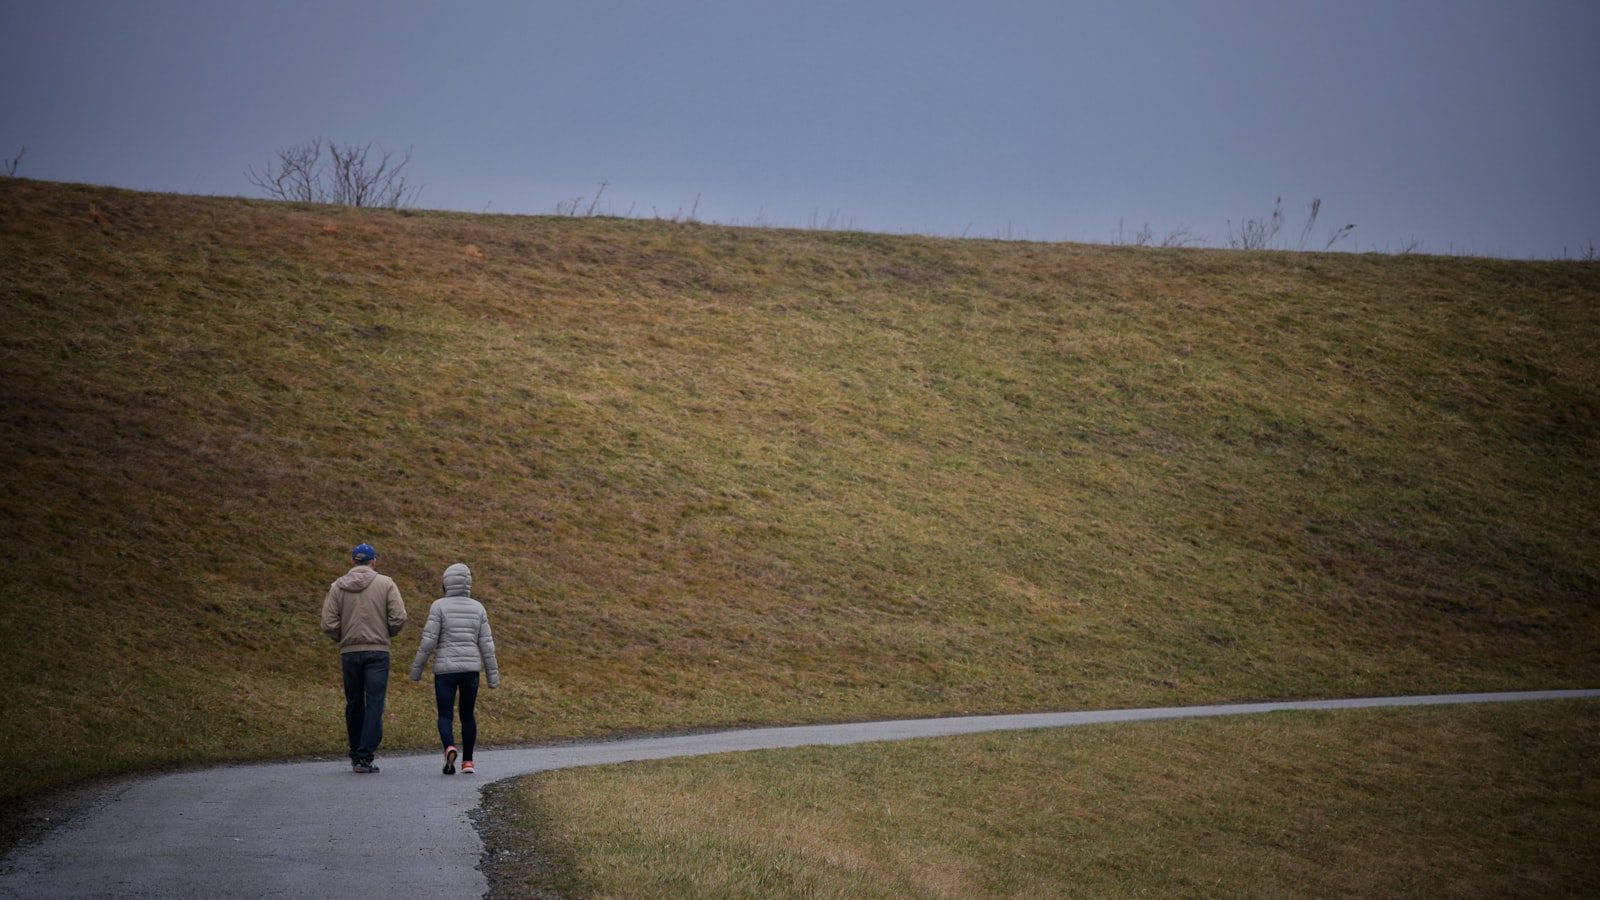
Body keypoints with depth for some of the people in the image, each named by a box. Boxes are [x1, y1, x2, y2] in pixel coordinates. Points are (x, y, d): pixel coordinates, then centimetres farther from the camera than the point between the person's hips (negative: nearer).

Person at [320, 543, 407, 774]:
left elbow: (328, 624, -3)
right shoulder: (385, 584, 0)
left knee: (354, 705, 13)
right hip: (378, 651, -2)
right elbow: (399, 618, -8)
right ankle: (365, 757, -13)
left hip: (349, 652, 2)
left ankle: (356, 756, 21)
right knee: (374, 704, -4)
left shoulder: (338, 586, 4)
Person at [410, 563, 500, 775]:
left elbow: (428, 640, -10)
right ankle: (467, 761, 15)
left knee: (445, 716, 1)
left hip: (445, 669, -3)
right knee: (467, 715, 17)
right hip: (471, 669, 3)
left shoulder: (439, 606, -5)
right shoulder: (477, 608, 5)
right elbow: (486, 644, 3)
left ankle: (450, 749, -26)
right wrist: (493, 676, 8)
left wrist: (416, 669, -1)